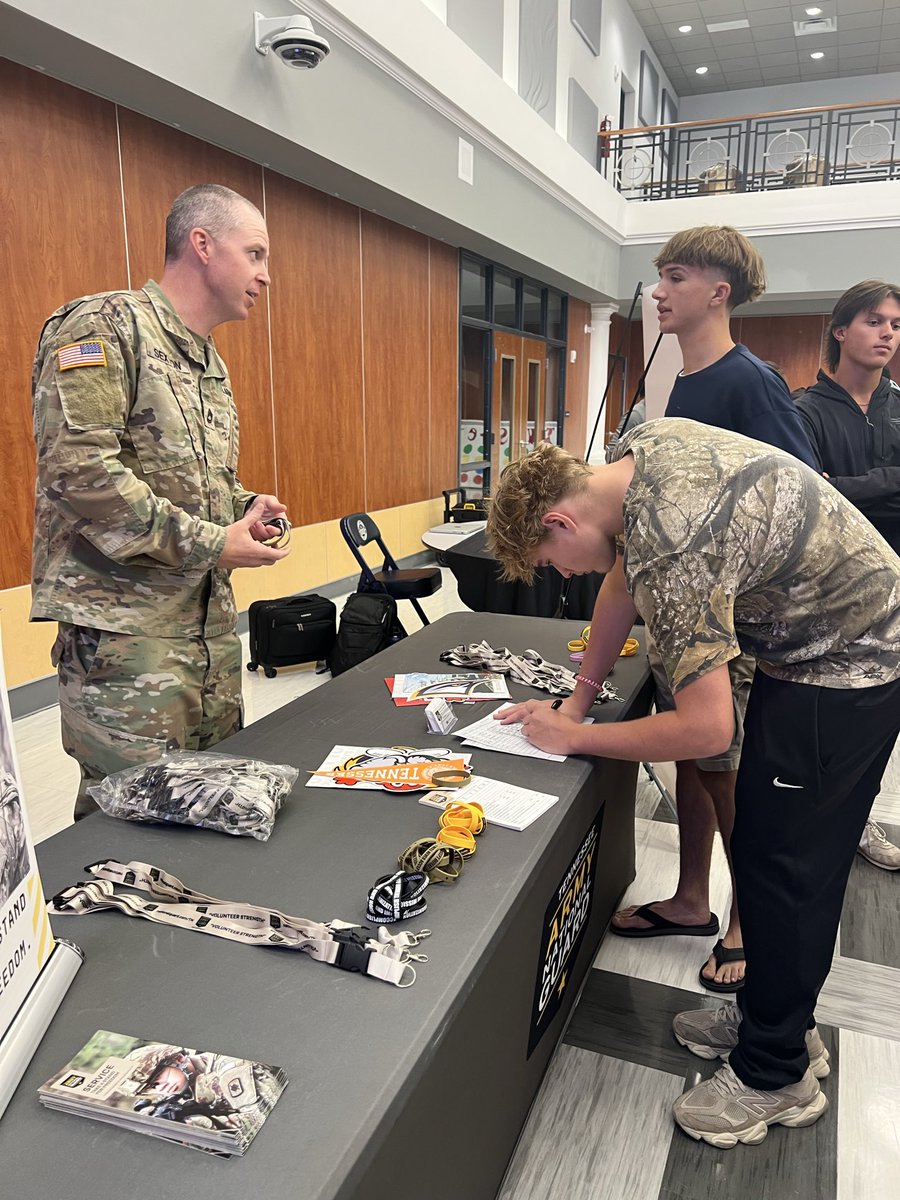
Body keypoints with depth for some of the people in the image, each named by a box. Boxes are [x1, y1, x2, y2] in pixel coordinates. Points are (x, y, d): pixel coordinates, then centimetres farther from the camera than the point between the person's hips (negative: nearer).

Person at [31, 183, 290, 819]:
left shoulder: (211, 363, 18)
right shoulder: (104, 325, -9)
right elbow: (77, 467, -21)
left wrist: (245, 509, 3)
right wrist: (209, 545, -18)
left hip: (213, 621, 8)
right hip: (126, 628, -8)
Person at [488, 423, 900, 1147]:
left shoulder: (671, 550, -33)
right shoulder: (645, 445, -4)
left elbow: (707, 729, -29)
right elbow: (624, 579, 8)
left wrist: (572, 737, -17)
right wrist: (580, 700, 7)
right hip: (816, 634, 9)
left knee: (785, 864, 0)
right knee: (765, 847, 16)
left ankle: (776, 1075, 20)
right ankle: (774, 1017, 34)